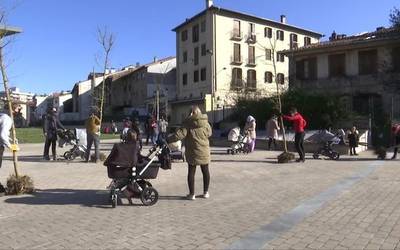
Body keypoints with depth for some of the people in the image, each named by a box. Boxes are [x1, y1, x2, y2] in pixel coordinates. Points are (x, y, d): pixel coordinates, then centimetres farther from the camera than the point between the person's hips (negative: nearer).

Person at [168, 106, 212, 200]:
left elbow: (179, 134, -18)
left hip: (192, 152, -3)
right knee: (205, 171, 15)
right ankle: (206, 192, 22)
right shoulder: (205, 123, -1)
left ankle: (192, 194, 11)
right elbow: (209, 133, 12)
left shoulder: (188, 124, -11)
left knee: (191, 172, 7)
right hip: (204, 152, 3)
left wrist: (167, 140, -13)